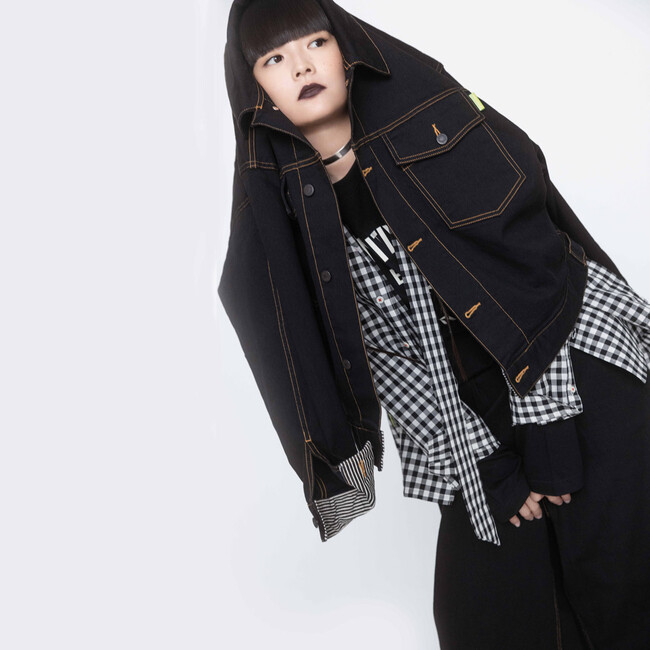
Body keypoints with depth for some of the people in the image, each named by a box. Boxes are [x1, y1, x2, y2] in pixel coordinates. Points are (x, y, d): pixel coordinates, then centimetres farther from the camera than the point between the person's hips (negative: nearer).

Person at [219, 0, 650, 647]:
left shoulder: (433, 124, -9)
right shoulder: (286, 212, -3)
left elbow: (529, 260, -12)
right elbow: (383, 356, -3)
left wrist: (547, 432, -16)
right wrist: (488, 469, -7)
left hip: (573, 375, -2)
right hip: (477, 423, 2)